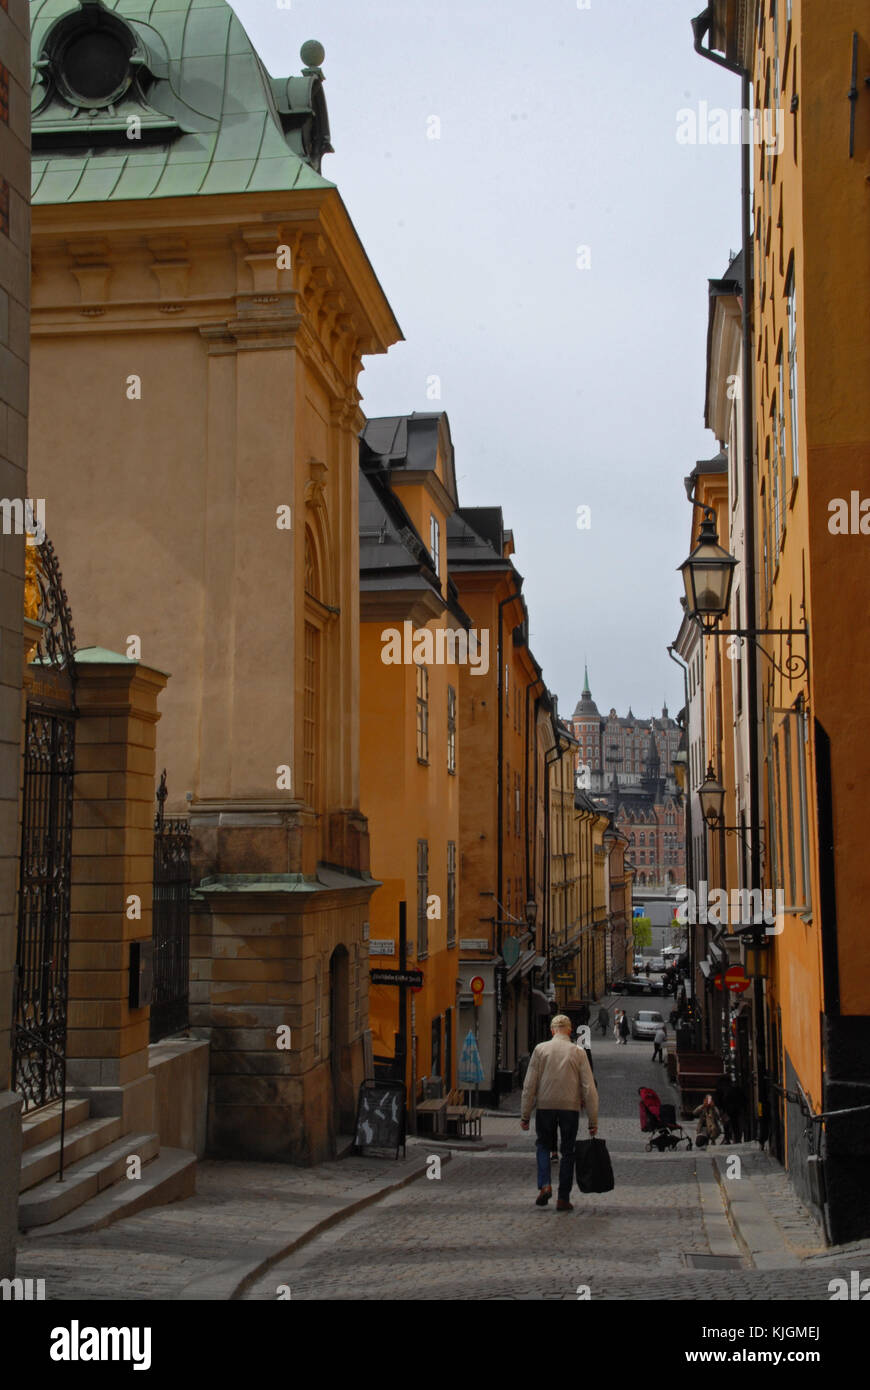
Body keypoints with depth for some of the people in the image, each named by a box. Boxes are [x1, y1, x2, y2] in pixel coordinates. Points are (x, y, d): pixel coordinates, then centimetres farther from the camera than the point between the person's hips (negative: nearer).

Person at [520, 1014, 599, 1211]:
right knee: (568, 1152, 11)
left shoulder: (540, 1049, -1)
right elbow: (589, 1088, -3)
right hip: (570, 1107, 0)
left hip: (545, 1106, 0)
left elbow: (529, 1085, -3)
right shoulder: (578, 1052, 0)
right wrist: (593, 1120, 1)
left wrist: (524, 1115, 3)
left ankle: (544, 1185, -2)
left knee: (543, 1145, 19)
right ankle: (563, 1198, 10)